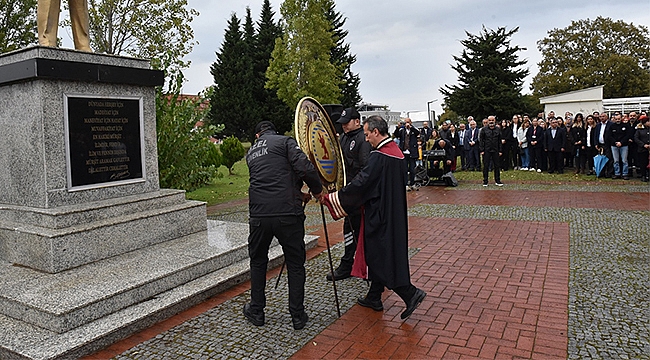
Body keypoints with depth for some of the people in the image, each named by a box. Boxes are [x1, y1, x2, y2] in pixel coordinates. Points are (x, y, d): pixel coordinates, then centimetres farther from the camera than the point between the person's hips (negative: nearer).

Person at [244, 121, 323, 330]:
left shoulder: (251, 152, 22)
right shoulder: (284, 141, 5)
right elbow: (304, 168, -11)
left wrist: (297, 194, 33)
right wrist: (317, 190, 6)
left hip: (259, 215, 4)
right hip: (288, 213, -4)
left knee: (258, 263, 22)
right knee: (295, 265, 11)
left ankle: (256, 312, 33)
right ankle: (298, 316, 19)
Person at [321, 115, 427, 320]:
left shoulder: (378, 157, -20)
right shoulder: (397, 152, 8)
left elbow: (360, 183, -22)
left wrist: (330, 198, -14)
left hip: (379, 215, -10)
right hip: (394, 214, 10)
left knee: (379, 256, 0)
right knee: (379, 255, 16)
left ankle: (410, 293, -2)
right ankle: (374, 298, 27)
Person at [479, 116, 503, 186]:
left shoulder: (498, 130, 8)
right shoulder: (484, 130, 1)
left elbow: (499, 141, 11)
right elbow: (481, 140, 0)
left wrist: (500, 151, 5)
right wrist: (482, 150, -7)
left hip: (495, 151, 2)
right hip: (486, 151, -2)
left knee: (497, 166, 6)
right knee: (486, 166, 2)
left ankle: (497, 181, 15)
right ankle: (485, 181, 10)